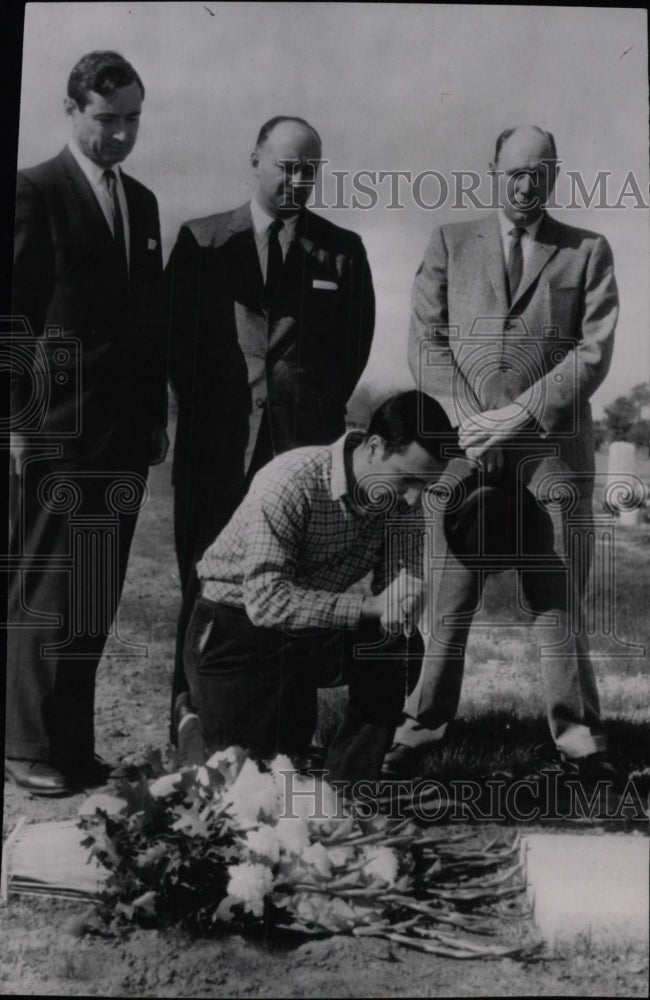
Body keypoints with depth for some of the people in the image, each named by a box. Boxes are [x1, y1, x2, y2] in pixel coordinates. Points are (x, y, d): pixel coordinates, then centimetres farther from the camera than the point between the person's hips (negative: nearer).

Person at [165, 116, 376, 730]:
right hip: (218, 442, 0)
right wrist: (201, 401, 0)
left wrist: (326, 404, 4)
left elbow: (356, 339, 13)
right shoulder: (201, 240, 10)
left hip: (308, 442, 1)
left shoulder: (342, 250, 12)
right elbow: (174, 329, 8)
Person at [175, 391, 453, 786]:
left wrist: (398, 608, -32)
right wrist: (369, 606, -39)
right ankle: (200, 731, 27)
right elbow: (265, 600, -34)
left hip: (316, 634, 5)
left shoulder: (404, 501, -9)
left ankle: (348, 788, -4)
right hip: (236, 626, -5)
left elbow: (407, 584, -7)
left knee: (402, 650, -22)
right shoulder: (291, 483, -28)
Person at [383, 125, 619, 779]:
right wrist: (466, 420, -8)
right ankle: (421, 730, 14)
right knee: (447, 601, 2)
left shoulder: (588, 252, 11)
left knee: (560, 603, 4)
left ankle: (578, 738, 16)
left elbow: (594, 352, 1)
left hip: (553, 452, 0)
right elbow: (426, 343, 6)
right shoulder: (449, 244, 14)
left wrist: (518, 416, -10)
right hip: (464, 450, 1)